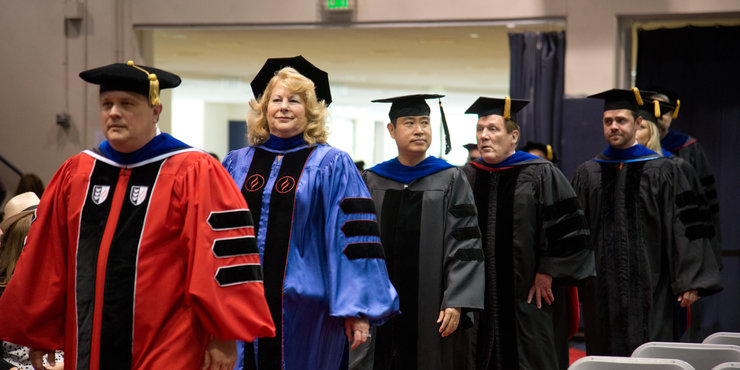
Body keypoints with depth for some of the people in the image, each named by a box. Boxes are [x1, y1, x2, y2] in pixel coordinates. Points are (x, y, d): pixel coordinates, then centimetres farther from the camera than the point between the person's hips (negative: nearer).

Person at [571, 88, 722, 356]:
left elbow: (684, 226, -2)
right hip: (601, 289, 3)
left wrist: (689, 281, -8)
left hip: (649, 286, -2)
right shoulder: (588, 174, 10)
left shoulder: (662, 171, 2)